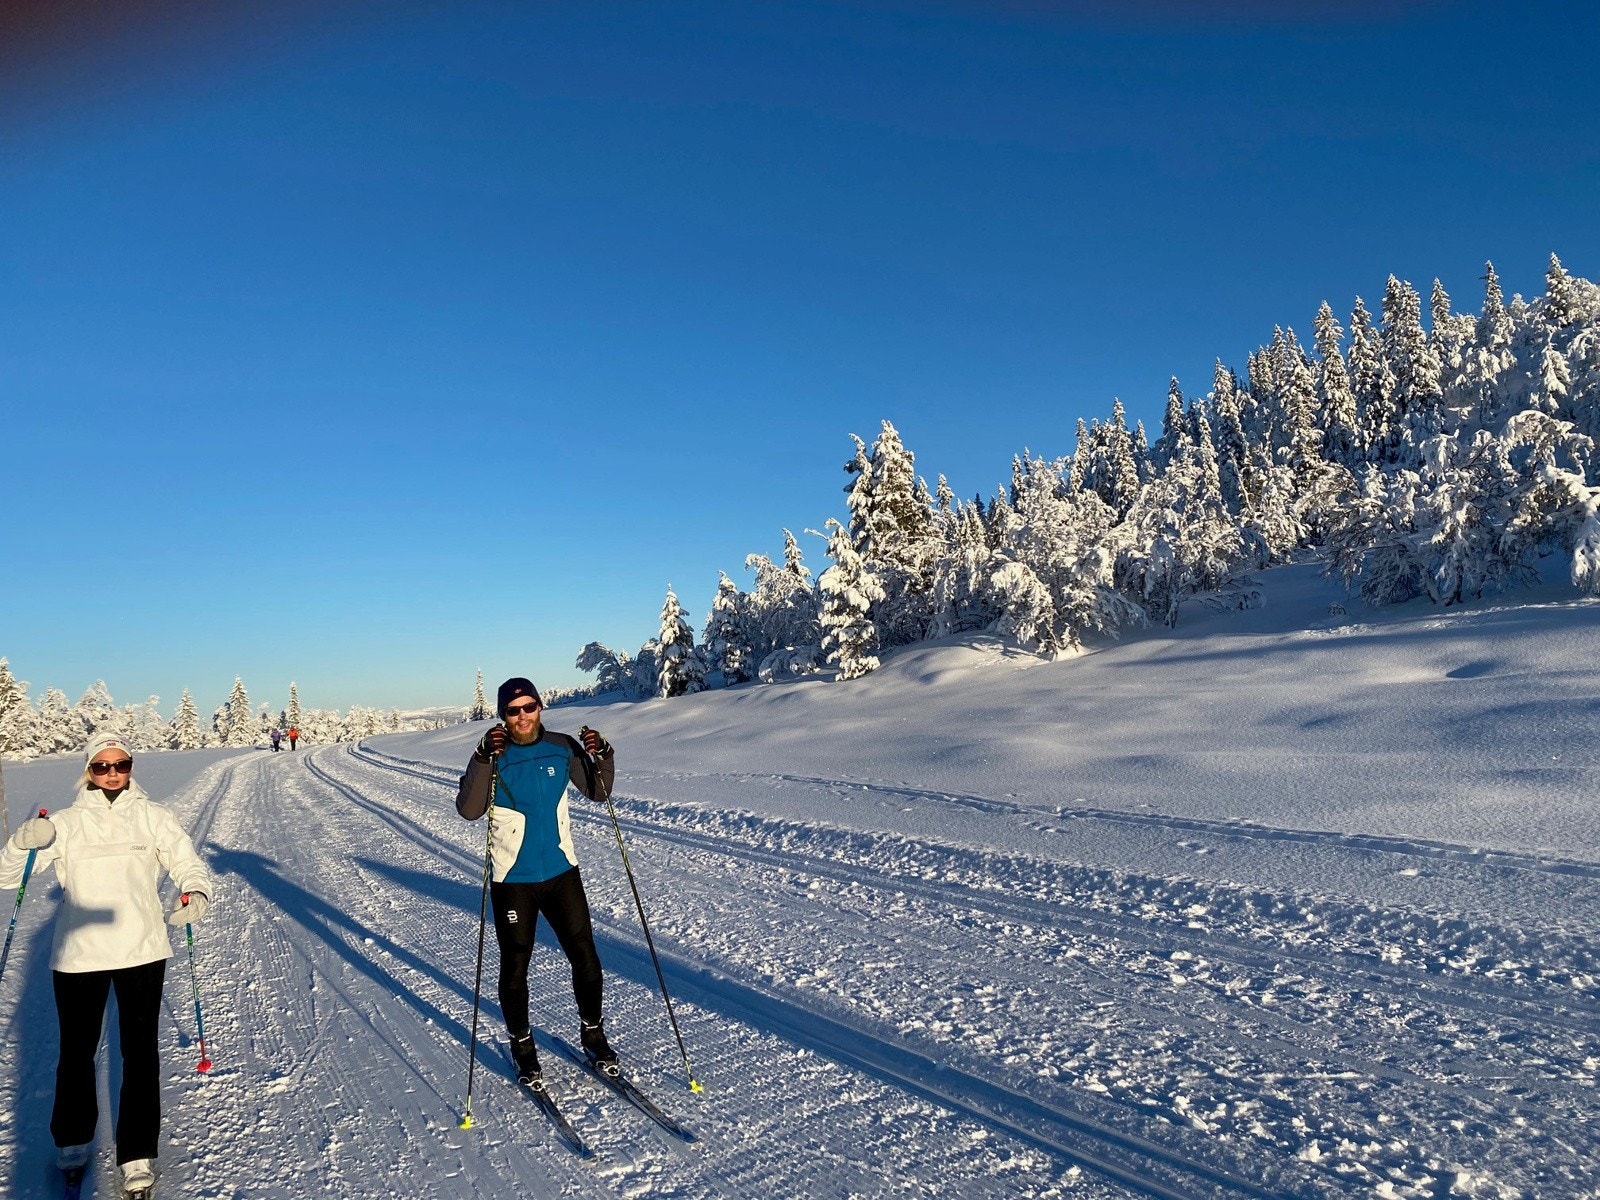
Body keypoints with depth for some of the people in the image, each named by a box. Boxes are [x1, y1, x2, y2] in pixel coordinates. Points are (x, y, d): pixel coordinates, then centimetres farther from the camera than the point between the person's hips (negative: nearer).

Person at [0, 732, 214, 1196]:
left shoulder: (152, 816, 2)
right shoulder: (66, 822, 2)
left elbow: (188, 863, -2)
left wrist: (196, 894, -24)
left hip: (142, 950, 0)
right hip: (77, 954, 1)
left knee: (140, 1052, 5)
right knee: (77, 1052, 13)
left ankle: (138, 1153, 18)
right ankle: (73, 1139, 38)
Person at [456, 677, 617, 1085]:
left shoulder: (562, 747, -3)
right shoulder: (492, 755, -10)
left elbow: (597, 792, 4)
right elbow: (468, 810, -22)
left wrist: (603, 756, -14)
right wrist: (484, 759, -33)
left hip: (562, 872, 2)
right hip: (513, 881, -2)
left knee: (585, 959, 8)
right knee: (515, 967, 9)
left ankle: (593, 1036, 29)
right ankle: (523, 1047, 30)